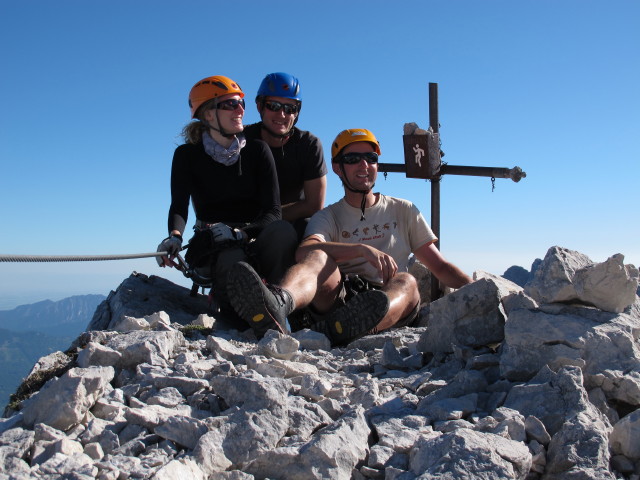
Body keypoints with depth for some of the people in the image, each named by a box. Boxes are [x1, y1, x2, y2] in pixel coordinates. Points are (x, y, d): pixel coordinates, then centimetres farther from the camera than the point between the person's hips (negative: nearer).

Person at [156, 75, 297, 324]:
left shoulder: (257, 150, 4)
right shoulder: (188, 155, 5)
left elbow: (273, 212, -6)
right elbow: (179, 207, -9)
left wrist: (239, 231, -26)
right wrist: (175, 236, -33)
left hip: (255, 242, 1)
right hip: (213, 248, -1)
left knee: (281, 230, -34)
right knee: (234, 259, -38)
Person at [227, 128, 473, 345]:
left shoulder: (403, 210, 22)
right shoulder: (328, 217, 14)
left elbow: (440, 267, 21)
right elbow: (304, 251, -10)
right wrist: (364, 249, -25)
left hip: (392, 307, 1)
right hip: (337, 299, -1)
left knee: (407, 282, -31)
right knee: (319, 258, -28)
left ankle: (331, 330, -62)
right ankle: (279, 303, -63)